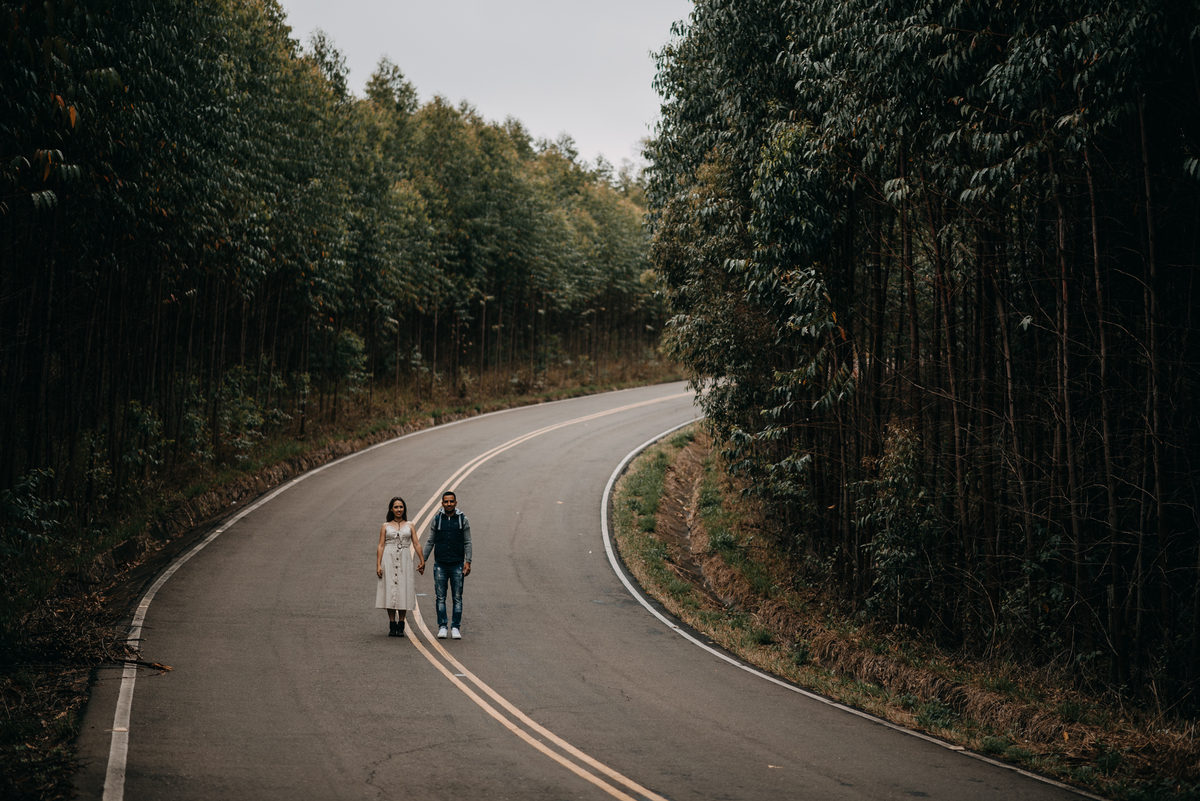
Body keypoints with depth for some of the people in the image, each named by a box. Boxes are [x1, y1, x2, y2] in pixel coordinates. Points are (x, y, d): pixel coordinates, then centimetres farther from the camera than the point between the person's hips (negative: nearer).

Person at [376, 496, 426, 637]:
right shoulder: (385, 526, 9)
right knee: (390, 592, -2)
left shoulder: (410, 526, 12)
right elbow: (380, 546, 4)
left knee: (403, 592, -2)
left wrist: (422, 561, -4)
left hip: (405, 561, 1)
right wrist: (378, 565, -5)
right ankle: (392, 625, 3)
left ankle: (401, 626, 3)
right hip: (389, 560, -1)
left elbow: (416, 544, 6)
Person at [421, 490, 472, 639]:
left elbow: (467, 542, 3)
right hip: (440, 565, 1)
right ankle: (442, 627, 6)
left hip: (457, 565, -1)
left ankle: (456, 628, 4)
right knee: (440, 598, 1)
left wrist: (468, 562, -6)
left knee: (457, 598, 0)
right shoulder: (436, 520, 5)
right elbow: (430, 542, 9)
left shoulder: (463, 519, 3)